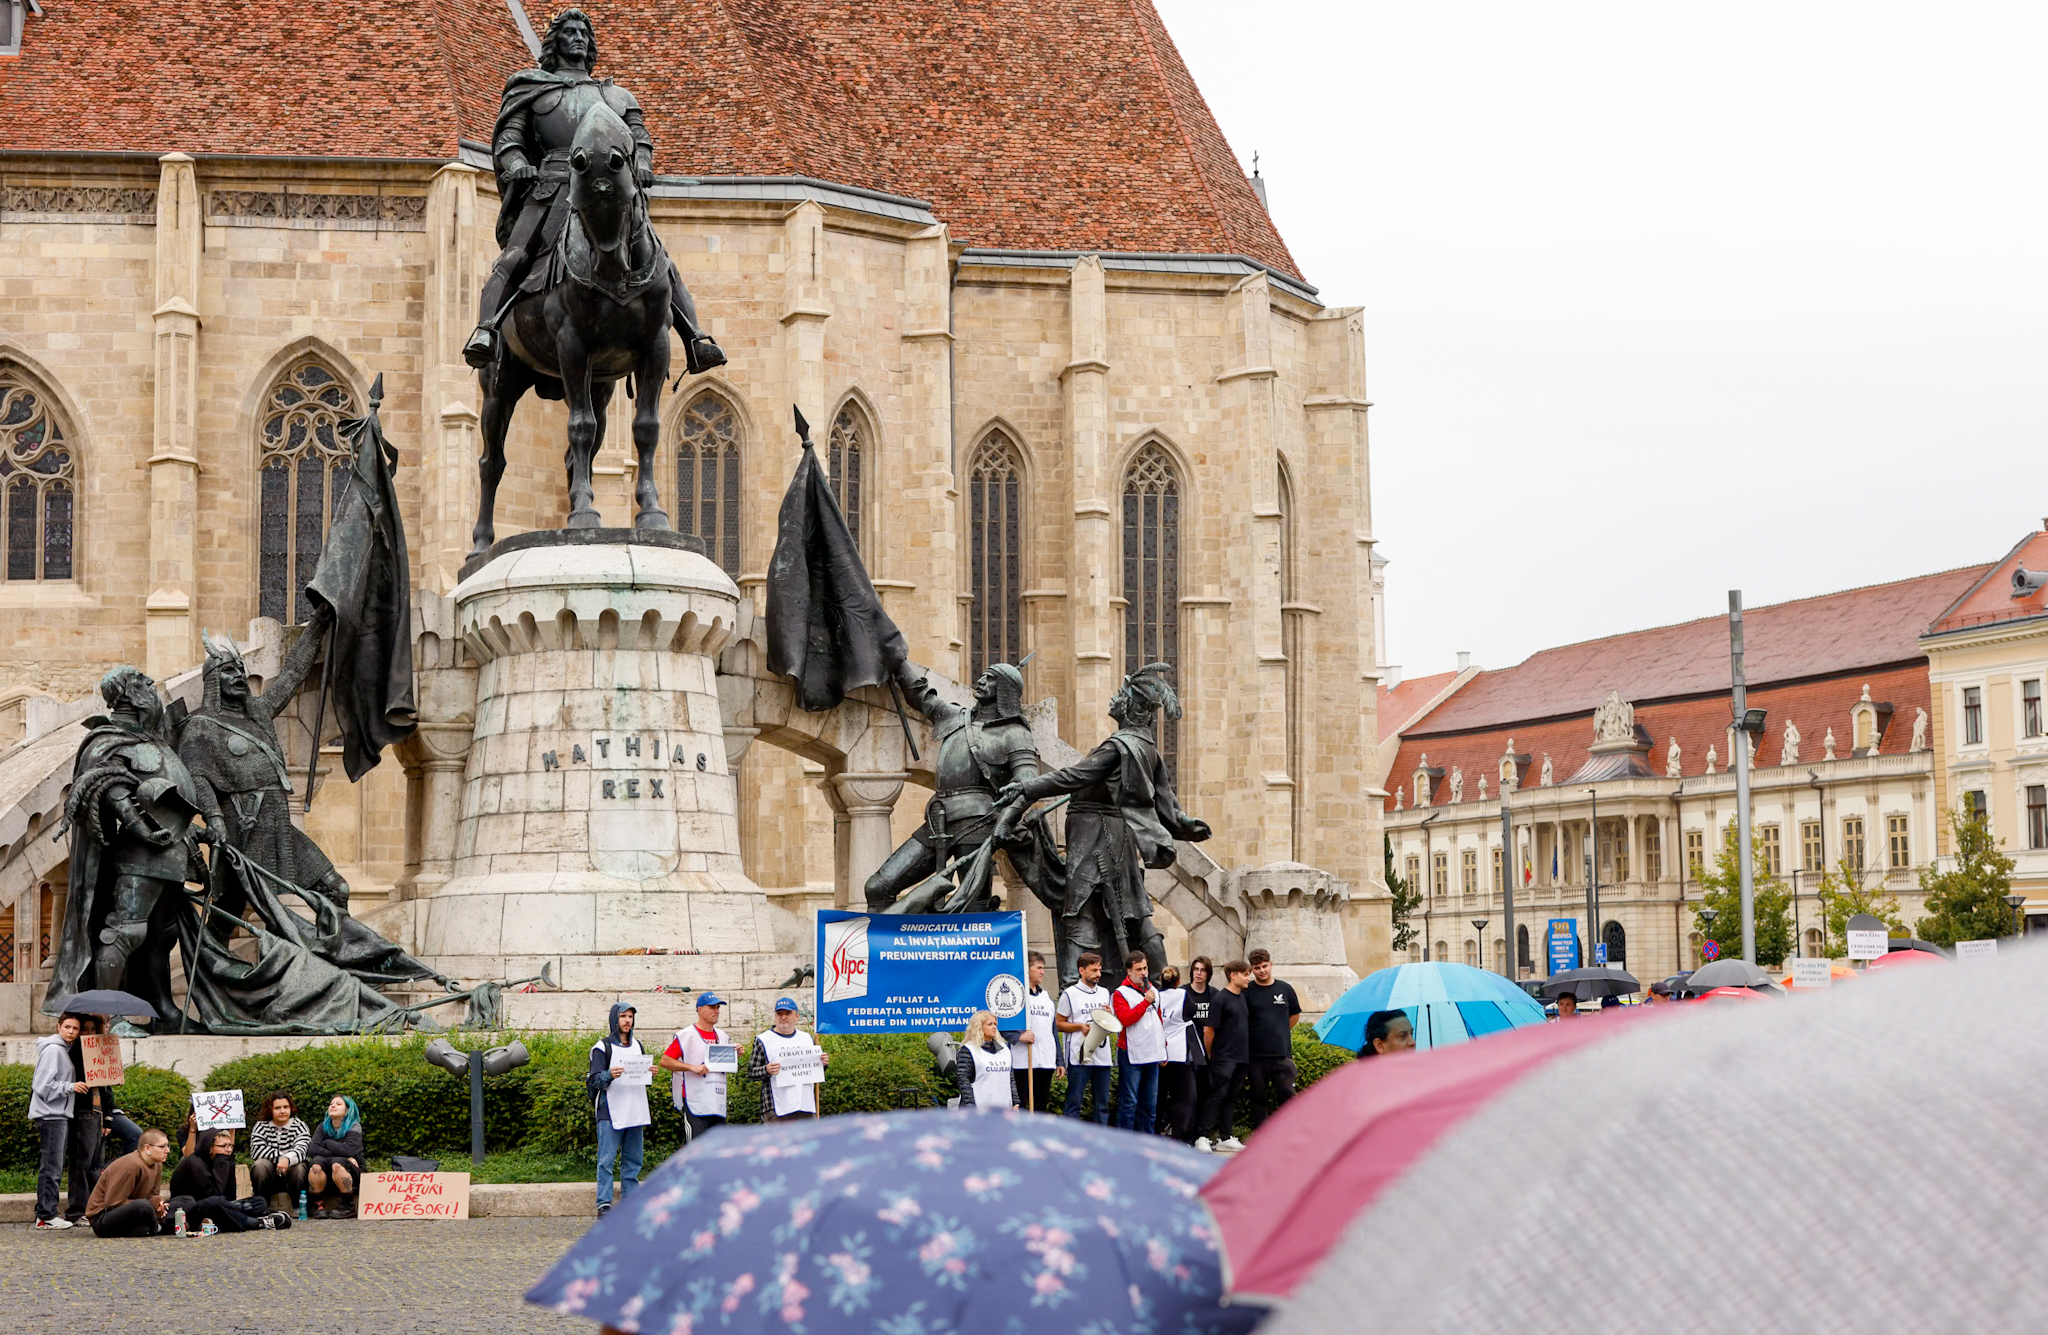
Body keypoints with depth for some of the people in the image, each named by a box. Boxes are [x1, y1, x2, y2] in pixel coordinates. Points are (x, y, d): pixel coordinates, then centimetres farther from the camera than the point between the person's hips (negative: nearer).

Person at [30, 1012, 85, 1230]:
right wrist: (71, 1087, -19)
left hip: (60, 1115, 10)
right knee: (52, 1168, -9)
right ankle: (46, 1216, -7)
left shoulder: (65, 1050, 18)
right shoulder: (52, 1049, -11)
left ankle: (45, 1213, 16)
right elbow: (43, 1085, -17)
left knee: (54, 1168, 11)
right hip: (50, 1115, -10)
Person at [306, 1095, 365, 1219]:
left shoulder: (354, 1127, -4)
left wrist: (326, 1143, -8)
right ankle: (318, 1205, -22)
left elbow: (347, 1150, -23)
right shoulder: (323, 1127, 6)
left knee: (337, 1163, -35)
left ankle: (348, 1206, -24)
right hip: (327, 1177, 3)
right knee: (316, 1162, -28)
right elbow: (311, 1149, -12)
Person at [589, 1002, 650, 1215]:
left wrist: (650, 1073, 1)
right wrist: (609, 1075, -26)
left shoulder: (638, 1046, 17)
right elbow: (594, 1080, -7)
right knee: (606, 1159, -9)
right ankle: (604, 1204, -10)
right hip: (610, 1113, -6)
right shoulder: (602, 1047, -2)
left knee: (633, 1159, 8)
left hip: (635, 1113, 6)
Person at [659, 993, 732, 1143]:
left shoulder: (723, 1037, 17)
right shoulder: (686, 1035, -4)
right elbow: (665, 1061, -6)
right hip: (695, 1105, -7)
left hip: (718, 1103, 7)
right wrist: (692, 1067, -16)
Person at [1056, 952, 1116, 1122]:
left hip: (1102, 1055, 5)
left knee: (1102, 1103, 8)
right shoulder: (1070, 994, -1)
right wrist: (1080, 1026, -15)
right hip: (1079, 1057, -5)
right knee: (1074, 1102, -3)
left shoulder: (1105, 993, 16)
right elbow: (1058, 1024, -1)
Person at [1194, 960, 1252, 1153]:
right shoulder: (1221, 998, -11)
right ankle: (1203, 1137, -5)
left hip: (1241, 1056, 7)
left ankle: (1226, 1137, 14)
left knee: (1231, 1097, 10)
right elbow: (1210, 1029, -10)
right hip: (1223, 1058, -7)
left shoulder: (1243, 997, 13)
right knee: (1217, 1096, -8)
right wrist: (1210, 1055, -5)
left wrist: (1246, 1052, 16)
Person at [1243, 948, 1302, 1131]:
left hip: (1282, 1053, 1)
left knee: (1286, 1095, -5)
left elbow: (1295, 1014, 22)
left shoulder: (1285, 989, 8)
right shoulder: (1247, 992, 1)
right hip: (1256, 1055, -1)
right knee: (1258, 1098, 5)